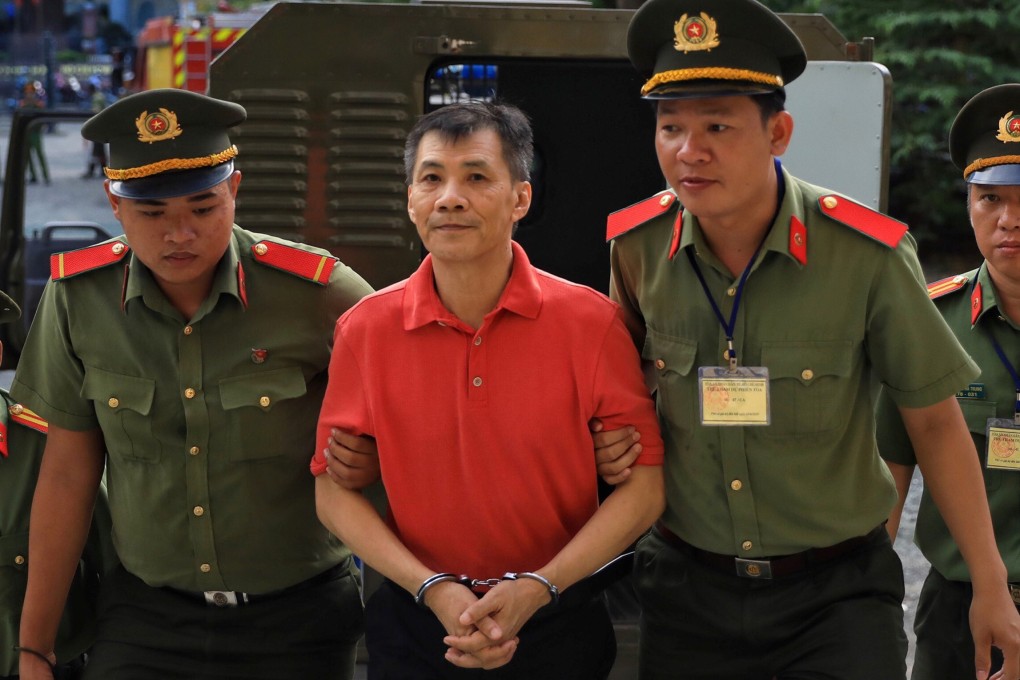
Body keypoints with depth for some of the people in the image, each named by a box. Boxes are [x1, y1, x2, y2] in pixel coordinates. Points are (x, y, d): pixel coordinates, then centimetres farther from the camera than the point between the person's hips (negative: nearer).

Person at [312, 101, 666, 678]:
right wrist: (432, 588, -15)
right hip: (414, 629, 1)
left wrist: (537, 587, -18)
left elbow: (642, 488, -8)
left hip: (556, 629, -1)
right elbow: (335, 490, -2)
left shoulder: (591, 322, -10)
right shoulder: (364, 331, -5)